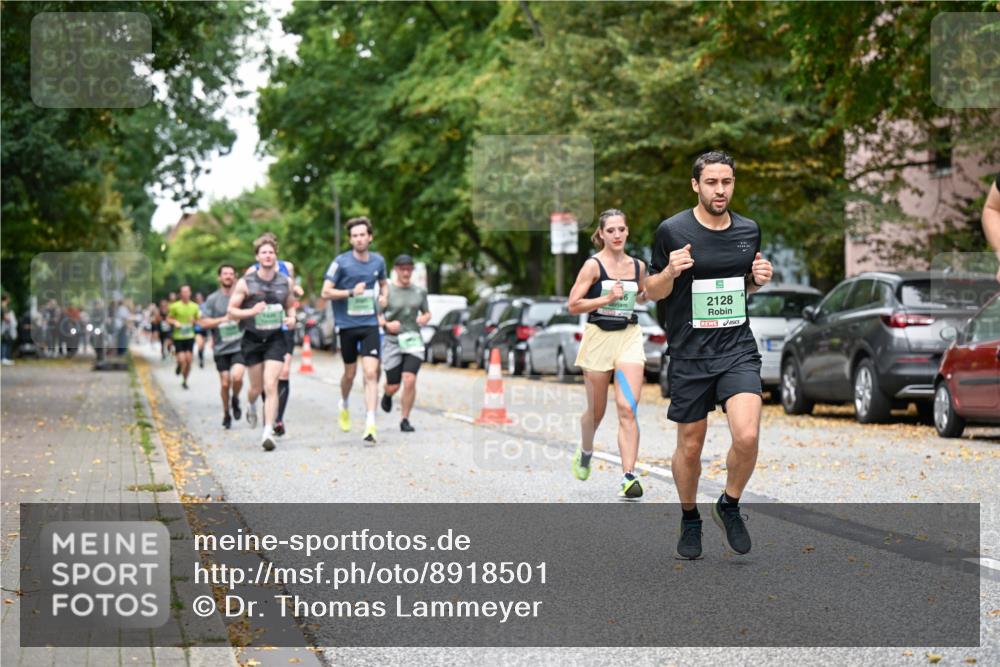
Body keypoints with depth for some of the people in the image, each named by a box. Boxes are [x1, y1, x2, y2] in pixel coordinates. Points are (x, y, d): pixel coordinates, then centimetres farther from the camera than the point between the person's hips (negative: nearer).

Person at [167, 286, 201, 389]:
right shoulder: (175, 306, -4)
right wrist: (175, 322, -17)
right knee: (182, 360, -12)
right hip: (178, 337, -3)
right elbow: (168, 319, 3)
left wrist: (194, 320, -9)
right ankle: (179, 365, 25)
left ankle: (185, 381, 16)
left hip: (190, 336, 3)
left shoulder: (194, 306, 4)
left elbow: (199, 320, 14)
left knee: (188, 360, -1)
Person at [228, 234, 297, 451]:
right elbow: (231, 311, -2)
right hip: (252, 339, 0)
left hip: (275, 338, 0)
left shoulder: (285, 282, 4)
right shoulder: (245, 283, -4)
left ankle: (268, 432, -14)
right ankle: (251, 405, 46)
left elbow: (290, 305, 20)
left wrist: (292, 318, -2)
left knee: (271, 386, -13)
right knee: (257, 387, 10)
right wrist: (251, 311, -20)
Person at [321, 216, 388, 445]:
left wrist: (383, 296, 5)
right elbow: (325, 292, -8)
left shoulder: (378, 261, 6)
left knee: (371, 373, -12)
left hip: (370, 324, 1)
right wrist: (351, 292, -19)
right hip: (347, 324, -1)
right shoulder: (341, 262, -6)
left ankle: (370, 425, -15)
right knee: (350, 373, 11)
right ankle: (344, 405, 43)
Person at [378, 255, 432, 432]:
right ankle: (387, 395, 40)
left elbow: (427, 313, 21)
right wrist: (386, 324, -18)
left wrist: (424, 318, -1)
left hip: (413, 340, 2)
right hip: (392, 341, -2)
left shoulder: (419, 292, 9)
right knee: (393, 386, 1)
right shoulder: (387, 291, -2)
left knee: (409, 381, -15)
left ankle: (405, 420, -2)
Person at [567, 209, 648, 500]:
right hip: (598, 337, -2)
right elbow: (572, 304, -10)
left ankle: (628, 477, -17)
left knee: (627, 409, -13)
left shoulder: (638, 266, 8)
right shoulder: (593, 265, -6)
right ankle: (585, 452, 43)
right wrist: (607, 298, -18)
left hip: (629, 336, 2)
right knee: (596, 410, 11)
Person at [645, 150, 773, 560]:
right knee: (690, 447, 7)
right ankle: (689, 520, 32)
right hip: (689, 355, -2)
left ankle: (729, 505, 10)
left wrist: (759, 279, -1)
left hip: (738, 350, 2)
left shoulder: (749, 230, 6)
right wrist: (670, 271, -19)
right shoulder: (672, 231, -6)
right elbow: (653, 291, 2)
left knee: (747, 437, -17)